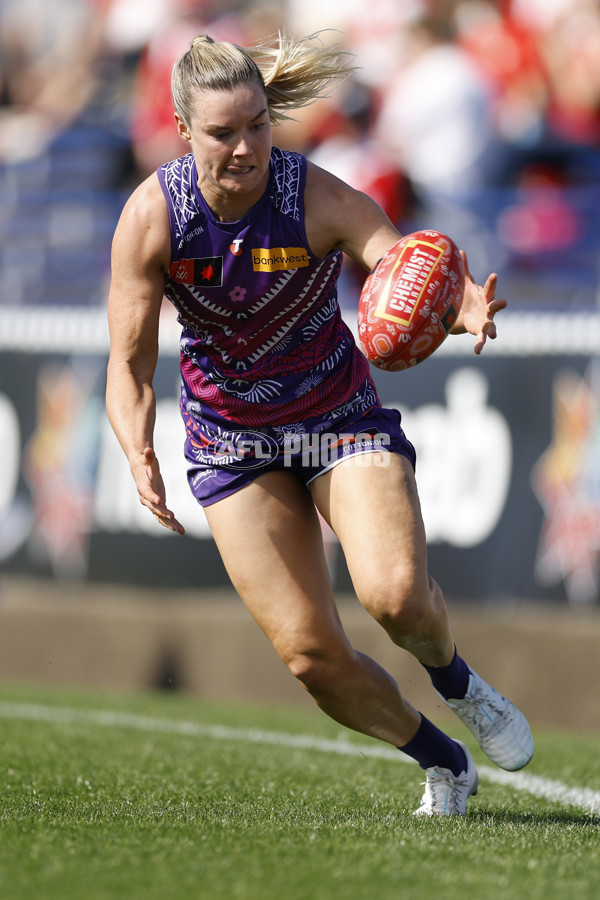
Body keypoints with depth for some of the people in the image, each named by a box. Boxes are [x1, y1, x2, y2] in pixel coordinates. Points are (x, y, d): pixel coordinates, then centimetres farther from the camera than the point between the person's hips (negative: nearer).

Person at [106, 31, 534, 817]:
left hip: (342, 418, -2)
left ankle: (456, 683, 11)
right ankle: (443, 762, 20)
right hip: (231, 440, 2)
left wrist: (467, 309, -56)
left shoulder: (322, 200, -23)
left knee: (396, 594, -26)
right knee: (310, 652, -7)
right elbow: (130, 363, -12)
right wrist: (140, 454, -31)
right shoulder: (151, 217, -18)